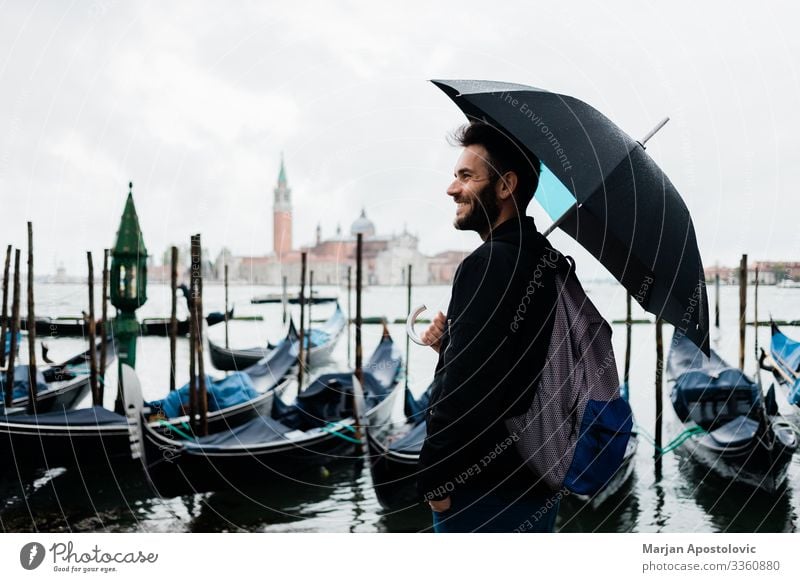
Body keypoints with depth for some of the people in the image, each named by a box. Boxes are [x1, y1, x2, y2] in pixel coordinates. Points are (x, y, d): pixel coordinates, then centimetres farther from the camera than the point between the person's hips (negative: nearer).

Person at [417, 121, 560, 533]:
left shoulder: (488, 264, -18)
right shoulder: (544, 260, 10)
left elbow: (465, 389, -25)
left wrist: (436, 481, -14)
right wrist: (451, 344, 3)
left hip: (483, 490, -9)